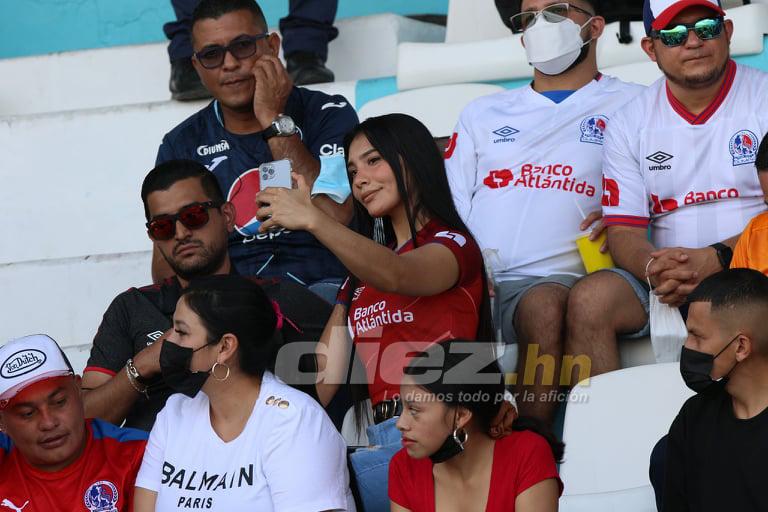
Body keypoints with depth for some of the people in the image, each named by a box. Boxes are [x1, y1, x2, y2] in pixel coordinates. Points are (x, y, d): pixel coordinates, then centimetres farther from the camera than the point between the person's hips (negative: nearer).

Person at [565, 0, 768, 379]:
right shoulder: (630, 123, 12)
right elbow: (623, 231, 7)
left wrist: (717, 258, -21)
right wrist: (654, 269, -17)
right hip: (667, 286, 4)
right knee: (590, 298, -24)